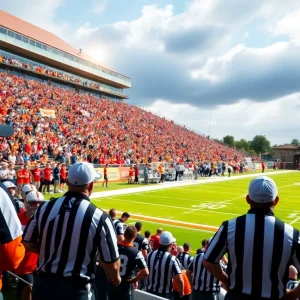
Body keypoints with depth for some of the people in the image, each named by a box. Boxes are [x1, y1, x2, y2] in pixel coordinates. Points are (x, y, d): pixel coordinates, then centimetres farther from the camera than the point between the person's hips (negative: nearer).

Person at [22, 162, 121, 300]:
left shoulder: (45, 207, -5)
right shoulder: (98, 216, -16)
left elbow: (27, 244, 5)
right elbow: (112, 263, -11)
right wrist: (115, 277, 10)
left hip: (42, 285, 4)